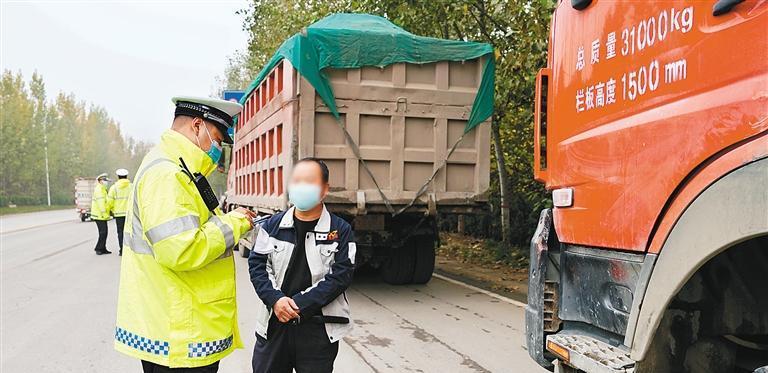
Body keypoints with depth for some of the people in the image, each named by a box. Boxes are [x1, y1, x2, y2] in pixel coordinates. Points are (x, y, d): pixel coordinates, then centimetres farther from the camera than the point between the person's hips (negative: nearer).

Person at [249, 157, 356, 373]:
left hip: (319, 329, -2)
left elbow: (341, 276, -9)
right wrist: (275, 299, -15)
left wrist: (299, 304, -17)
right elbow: (257, 264, 2)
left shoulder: (341, 231, -2)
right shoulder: (273, 225, 6)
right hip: (273, 323, 2)